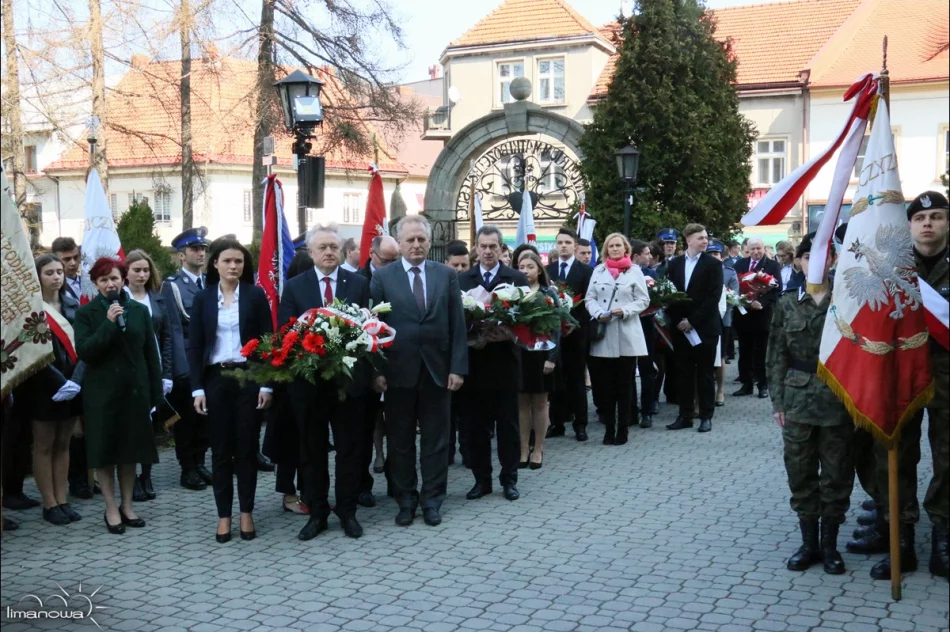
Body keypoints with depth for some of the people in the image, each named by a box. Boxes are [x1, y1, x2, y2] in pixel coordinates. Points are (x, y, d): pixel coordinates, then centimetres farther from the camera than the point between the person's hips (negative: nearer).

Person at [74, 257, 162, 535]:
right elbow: (83, 351, -15)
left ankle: (127, 505, 23)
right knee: (105, 451, 5)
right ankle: (111, 509, 16)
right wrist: (109, 323, -22)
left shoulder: (139, 310, 5)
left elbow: (151, 353, 6)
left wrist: (155, 393, 3)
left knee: (130, 449, 10)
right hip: (102, 392, -2)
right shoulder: (86, 313, -2)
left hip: (135, 390, 2)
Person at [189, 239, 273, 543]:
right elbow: (194, 346, 3)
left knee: (247, 446, 4)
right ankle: (224, 515, 14)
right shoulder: (203, 298, 4)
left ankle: (246, 513, 15)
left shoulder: (255, 295, 1)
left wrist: (266, 383, -7)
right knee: (221, 449, 5)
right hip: (215, 379, 1)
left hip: (248, 376, -1)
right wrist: (197, 388, -5)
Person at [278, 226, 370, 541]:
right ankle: (316, 513, 22)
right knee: (312, 449, 10)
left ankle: (348, 511, 20)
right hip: (309, 379, 0)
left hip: (349, 377, 0)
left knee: (350, 448, 8)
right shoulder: (294, 286, 3)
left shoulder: (359, 283, 4)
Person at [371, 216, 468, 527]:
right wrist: (377, 370, -8)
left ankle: (432, 500, 20)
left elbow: (457, 325, 3)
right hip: (398, 371, -1)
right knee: (400, 441, 9)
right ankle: (405, 500, 22)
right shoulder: (382, 277, 0)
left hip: (437, 370, 1)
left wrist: (458, 367, -3)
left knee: (436, 440, 8)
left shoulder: (447, 275, 4)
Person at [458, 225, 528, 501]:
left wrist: (509, 334, -19)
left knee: (508, 424, 8)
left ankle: (509, 479, 19)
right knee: (475, 425, 8)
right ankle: (481, 479, 19)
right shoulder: (462, 280, 6)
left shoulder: (518, 279, 1)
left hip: (505, 362, -1)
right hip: (474, 362, 2)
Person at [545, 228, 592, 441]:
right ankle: (557, 423, 14)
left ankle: (580, 425, 10)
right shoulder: (546, 270, 9)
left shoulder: (586, 271, 0)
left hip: (576, 331, -3)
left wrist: (577, 322, -15)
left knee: (577, 379, 5)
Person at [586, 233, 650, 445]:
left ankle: (622, 429, 10)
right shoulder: (598, 270, 11)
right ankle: (609, 428, 13)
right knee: (605, 384, 4)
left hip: (627, 335, -2)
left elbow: (643, 300, 1)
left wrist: (625, 310, -15)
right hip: (603, 335, 2)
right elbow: (590, 298, 8)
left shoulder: (635, 271, 5)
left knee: (624, 384, 3)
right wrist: (598, 314, -11)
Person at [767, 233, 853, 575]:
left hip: (837, 399, -1)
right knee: (801, 471, 6)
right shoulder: (787, 305, 4)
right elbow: (777, 356, 5)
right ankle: (808, 542, 19)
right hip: (798, 398, 2)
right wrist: (778, 401, 0)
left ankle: (829, 543, 20)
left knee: (836, 473, 6)